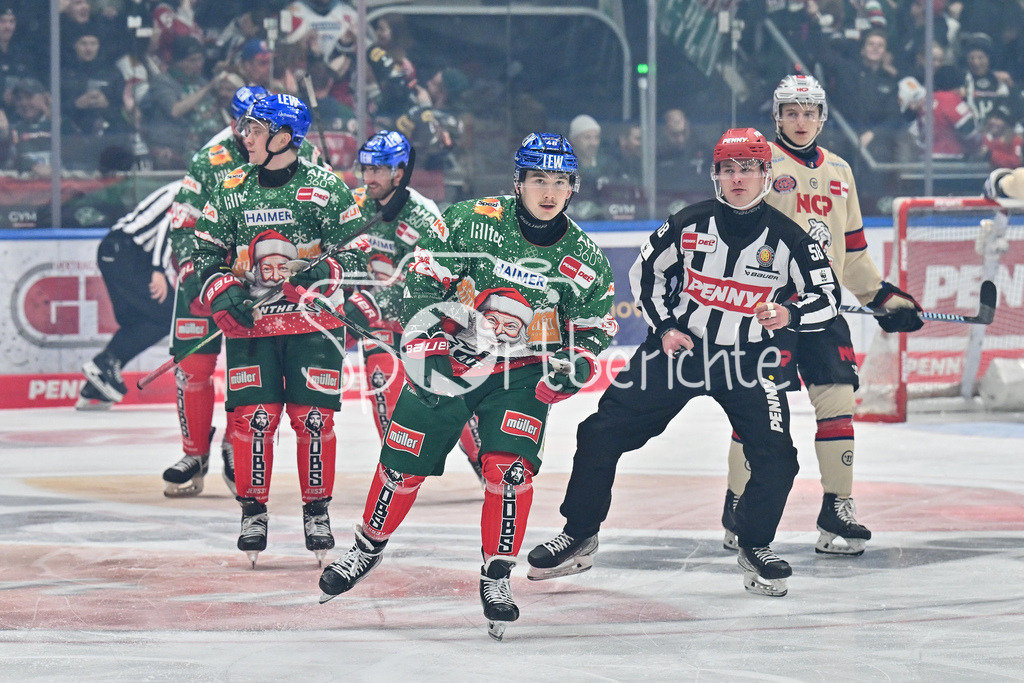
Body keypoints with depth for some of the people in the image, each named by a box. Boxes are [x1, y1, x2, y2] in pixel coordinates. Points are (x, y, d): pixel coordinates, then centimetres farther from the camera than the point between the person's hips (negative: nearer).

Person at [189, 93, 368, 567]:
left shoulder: (325, 188, -4)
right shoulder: (231, 189, 6)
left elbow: (357, 251, -1)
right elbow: (205, 253, 11)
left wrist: (324, 272, -19)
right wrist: (224, 293, -6)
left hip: (313, 324, -2)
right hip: (249, 325, 2)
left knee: (313, 417, -3)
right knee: (252, 416, -5)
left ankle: (317, 511, 12)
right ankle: (253, 511, 8)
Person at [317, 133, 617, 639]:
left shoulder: (583, 258, -7)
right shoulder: (470, 222, -15)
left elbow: (595, 326, 6)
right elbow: (422, 280, -8)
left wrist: (575, 363, -12)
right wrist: (424, 344, -15)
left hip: (521, 374, 1)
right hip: (446, 361, -1)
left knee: (510, 469, -18)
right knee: (403, 465, 5)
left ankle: (497, 576, -3)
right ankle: (368, 547, 31)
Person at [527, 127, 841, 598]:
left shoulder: (788, 238, -10)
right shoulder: (689, 223, -7)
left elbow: (826, 296, -7)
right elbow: (645, 270, 6)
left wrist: (790, 315, -27)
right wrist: (664, 328, -3)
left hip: (748, 360, -1)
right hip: (679, 345, 1)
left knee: (775, 458, -16)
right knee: (603, 432, -4)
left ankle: (755, 547, 8)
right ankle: (578, 535, 12)